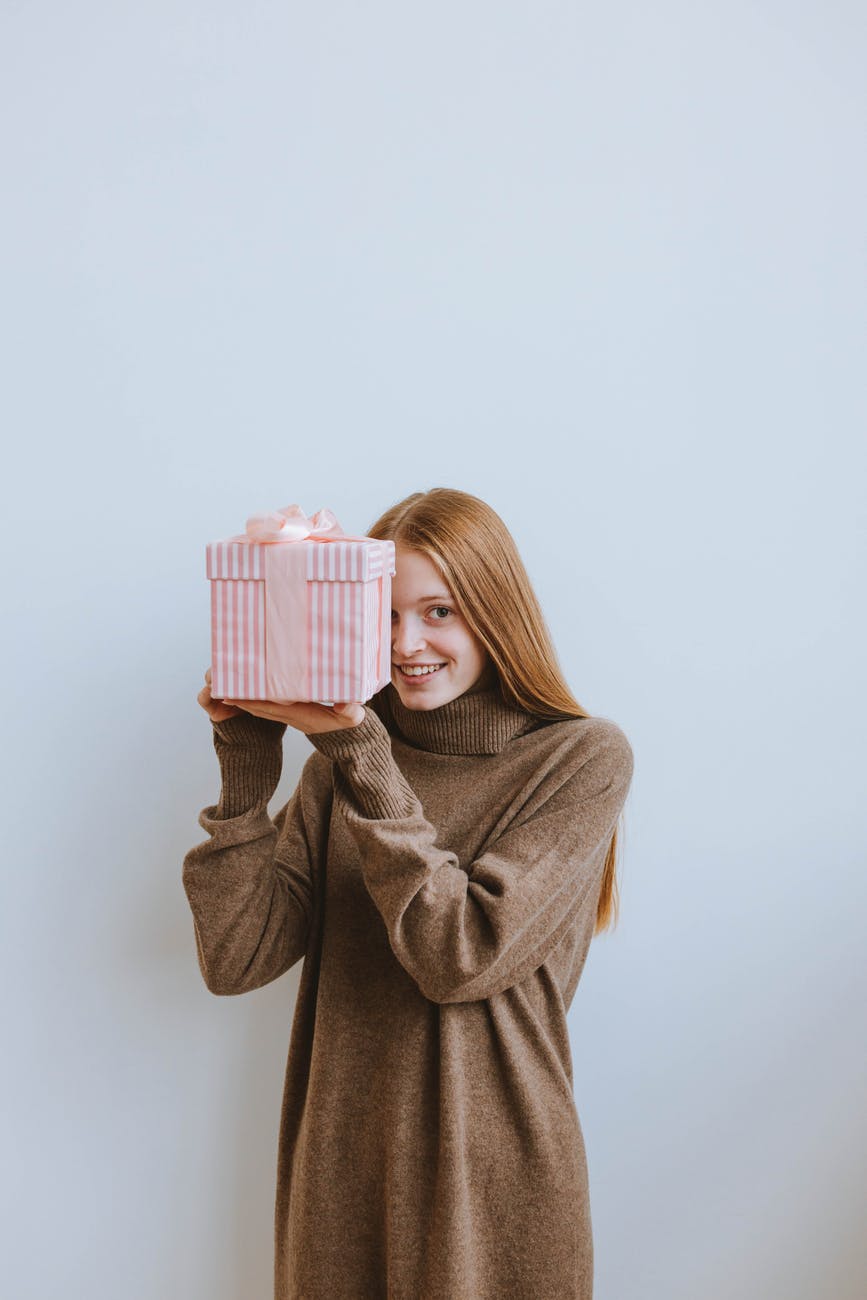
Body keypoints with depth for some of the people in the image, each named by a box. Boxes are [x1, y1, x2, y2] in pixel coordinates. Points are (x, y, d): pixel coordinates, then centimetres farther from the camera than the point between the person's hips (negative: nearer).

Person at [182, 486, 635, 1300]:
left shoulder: (584, 758, -9)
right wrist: (245, 769, -15)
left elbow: (462, 956, -19)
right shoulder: (344, 761, 1)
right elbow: (235, 961, -6)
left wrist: (363, 762, -23)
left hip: (495, 1181, -3)